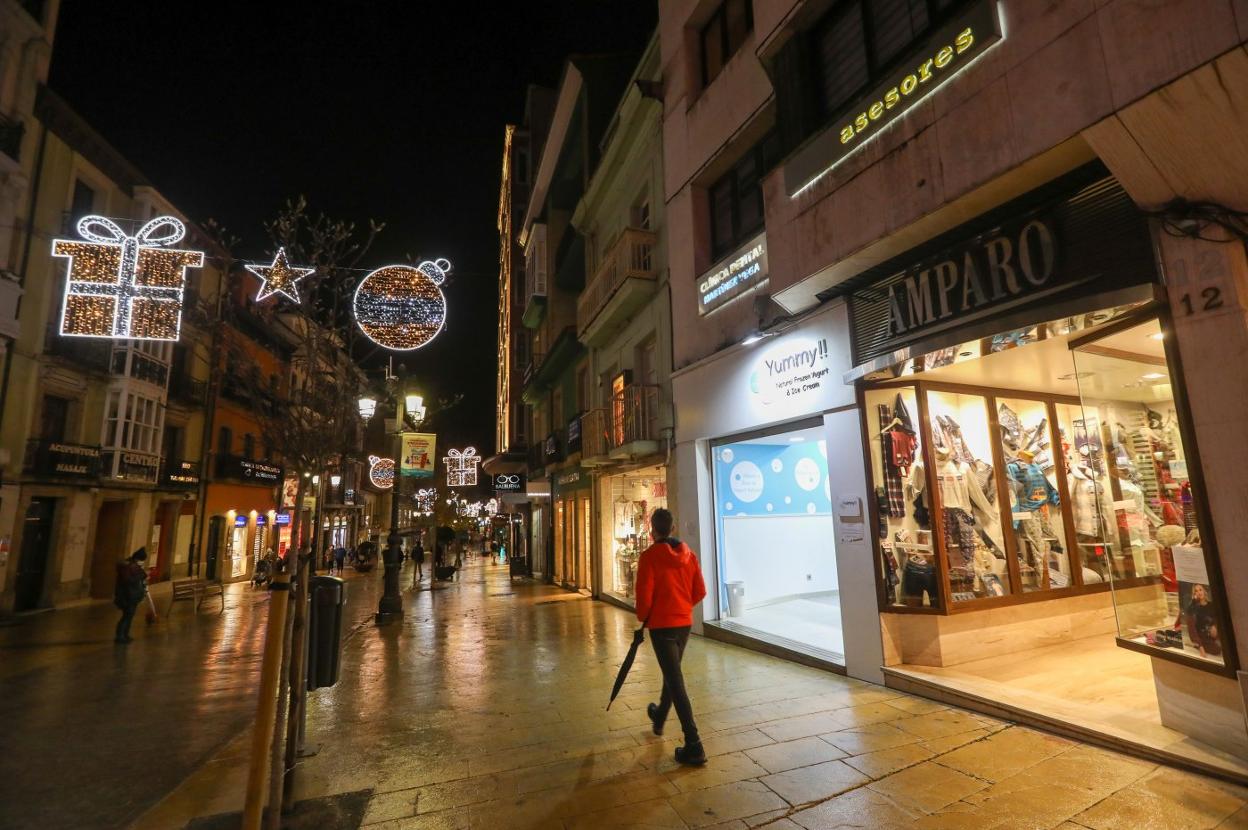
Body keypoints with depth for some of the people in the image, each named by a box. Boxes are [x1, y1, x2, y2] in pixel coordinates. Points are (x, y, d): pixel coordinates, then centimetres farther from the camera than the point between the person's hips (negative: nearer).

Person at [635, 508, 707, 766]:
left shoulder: (649, 556, -16)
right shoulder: (689, 554, 0)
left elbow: (644, 596, -16)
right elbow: (700, 591, 2)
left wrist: (643, 617, 3)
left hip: (661, 625, -6)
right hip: (685, 623, 6)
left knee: (675, 681, -2)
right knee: (672, 672, 24)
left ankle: (693, 746, -1)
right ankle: (659, 718, 47)